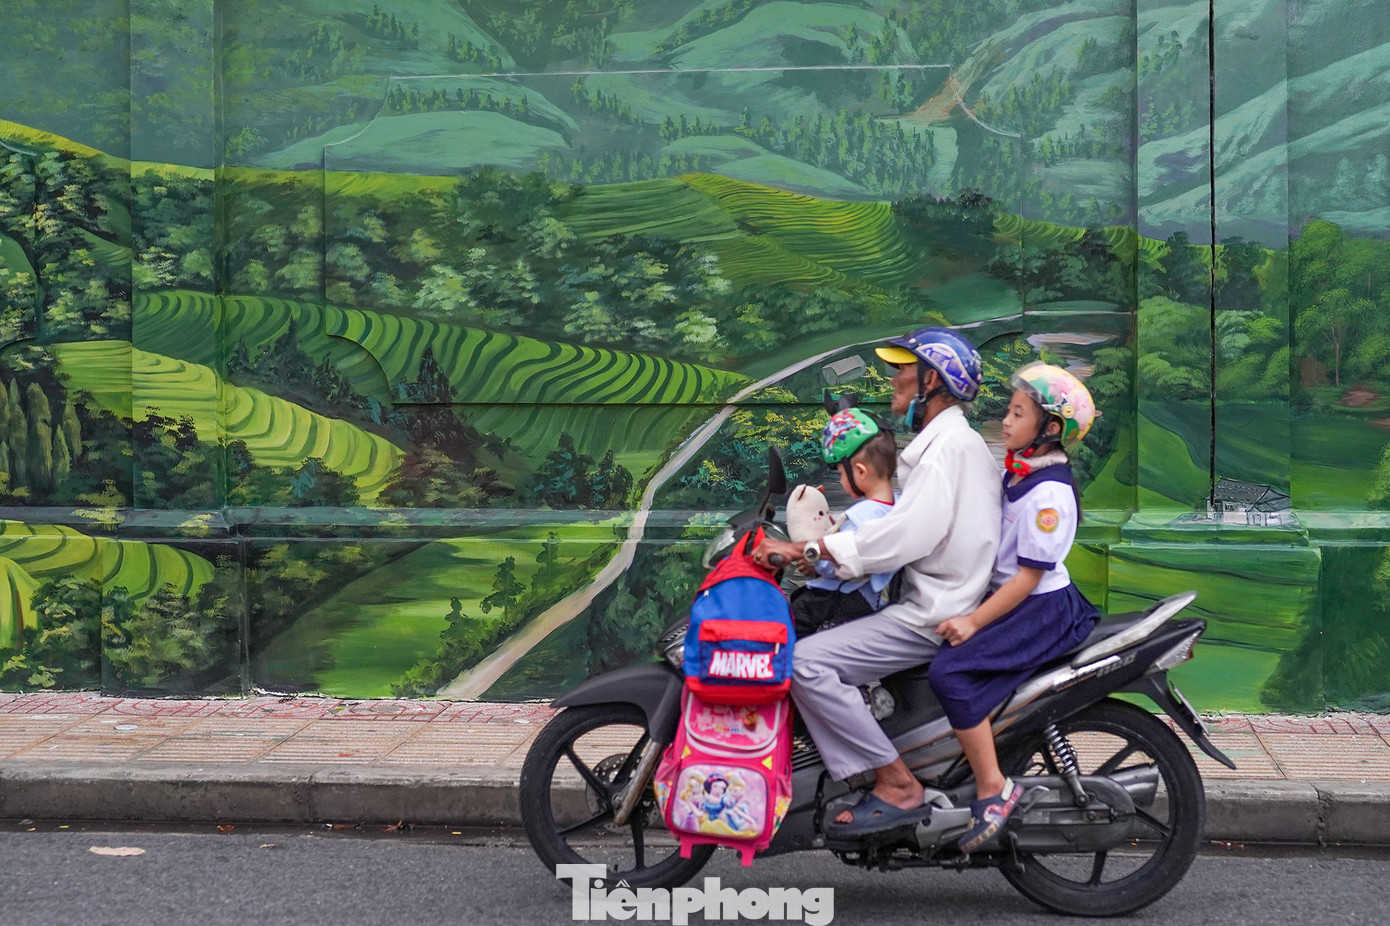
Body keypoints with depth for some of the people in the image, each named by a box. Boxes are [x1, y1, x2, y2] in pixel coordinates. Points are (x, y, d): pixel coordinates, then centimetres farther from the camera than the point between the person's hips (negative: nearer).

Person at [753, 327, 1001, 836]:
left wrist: (808, 549, -25)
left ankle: (897, 786, -16)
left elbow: (907, 534, -26)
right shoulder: (944, 441, 19)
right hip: (931, 599, 11)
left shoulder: (950, 446, -15)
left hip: (935, 616, -11)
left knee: (806, 662, -20)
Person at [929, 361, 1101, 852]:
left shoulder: (1049, 494, -20)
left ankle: (993, 788, -19)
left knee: (951, 672, -25)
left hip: (1042, 607, -10)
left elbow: (1030, 575, -21)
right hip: (1007, 595, 10)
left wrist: (974, 622, -23)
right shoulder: (1016, 471, 9)